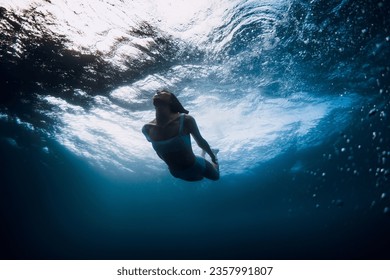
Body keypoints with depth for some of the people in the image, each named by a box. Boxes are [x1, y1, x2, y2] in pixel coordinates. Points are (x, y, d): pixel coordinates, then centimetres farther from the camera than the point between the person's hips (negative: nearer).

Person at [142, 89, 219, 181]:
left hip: (195, 166, -2)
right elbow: (159, 151, 0)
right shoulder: (147, 129, -20)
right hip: (177, 173, 3)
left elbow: (200, 141, -10)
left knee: (215, 176, 28)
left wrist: (213, 155, 5)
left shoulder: (185, 120, -28)